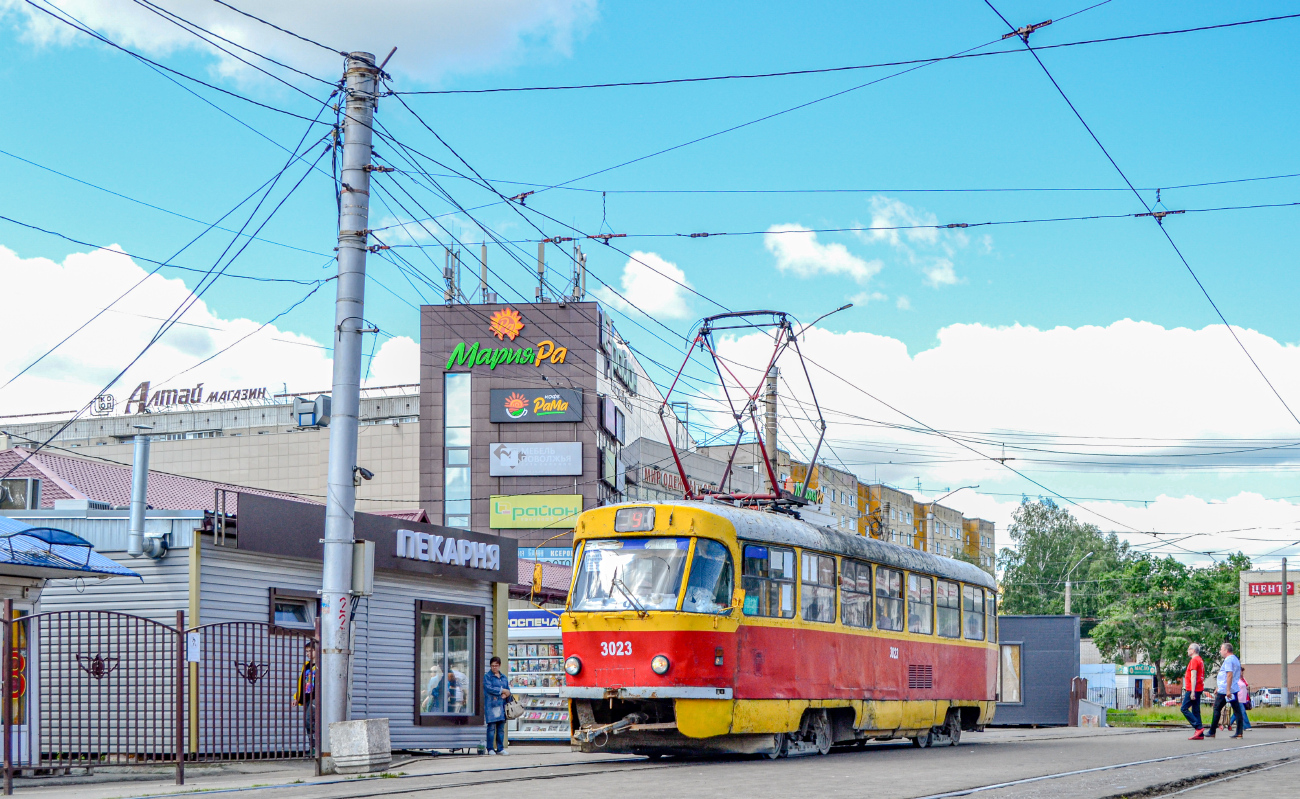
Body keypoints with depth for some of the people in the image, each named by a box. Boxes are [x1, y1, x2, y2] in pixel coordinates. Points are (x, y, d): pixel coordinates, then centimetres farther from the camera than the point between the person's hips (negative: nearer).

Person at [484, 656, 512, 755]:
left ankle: (500, 748, 11)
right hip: (491, 705, -5)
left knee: (501, 728, 6)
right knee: (491, 727, -7)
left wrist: (506, 694, -4)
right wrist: (502, 690, -7)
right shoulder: (487, 676, 2)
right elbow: (489, 688, -12)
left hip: (501, 705, 5)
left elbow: (508, 690, 19)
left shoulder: (504, 677, 19)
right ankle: (490, 749, -4)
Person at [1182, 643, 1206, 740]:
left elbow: (1193, 677, -18)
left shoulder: (1194, 660, -12)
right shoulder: (1200, 660, 18)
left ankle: (1199, 727, -16)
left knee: (1184, 708, -9)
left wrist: (1192, 691, -22)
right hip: (1199, 689, 10)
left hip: (1192, 689, -10)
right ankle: (1200, 734, 5)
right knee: (1196, 711, 8)